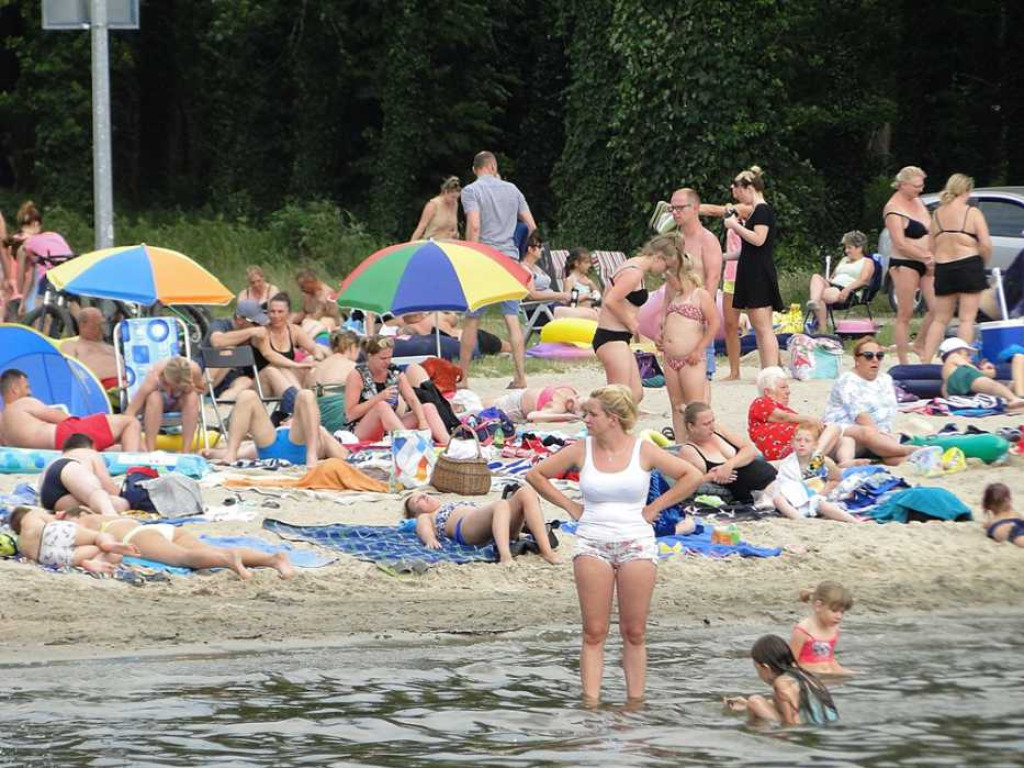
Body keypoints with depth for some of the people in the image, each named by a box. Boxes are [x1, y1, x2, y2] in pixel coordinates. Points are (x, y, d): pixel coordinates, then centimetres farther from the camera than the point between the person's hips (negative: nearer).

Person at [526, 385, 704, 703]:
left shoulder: (643, 451, -1)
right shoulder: (581, 450, 3)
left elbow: (692, 477, 1)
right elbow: (536, 475, 13)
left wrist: (655, 507, -1)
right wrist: (570, 506, 6)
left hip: (636, 544, -1)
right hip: (592, 544, 1)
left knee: (634, 632, 2)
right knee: (594, 632, -3)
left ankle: (635, 702, 7)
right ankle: (591, 703, -5)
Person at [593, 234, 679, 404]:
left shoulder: (635, 268, 15)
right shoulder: (634, 273, -17)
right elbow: (611, 301, -26)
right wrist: (631, 323, -12)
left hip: (618, 339, 10)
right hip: (612, 339, -10)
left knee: (636, 394, 11)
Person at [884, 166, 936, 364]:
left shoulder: (917, 202, 13)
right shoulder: (894, 209, -12)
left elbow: (929, 232, 17)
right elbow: (901, 244, -17)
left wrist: (932, 258, 1)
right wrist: (925, 258, -15)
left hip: (925, 264, 8)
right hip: (904, 264, -8)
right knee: (905, 314, -3)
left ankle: (920, 345, 21)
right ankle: (903, 361, 1)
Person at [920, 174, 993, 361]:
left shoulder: (937, 214, 7)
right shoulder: (972, 213, -6)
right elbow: (986, 244, -12)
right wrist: (985, 262, 4)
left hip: (942, 268, 4)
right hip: (969, 266, -4)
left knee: (940, 319, 13)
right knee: (967, 319, 0)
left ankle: (925, 359, 8)